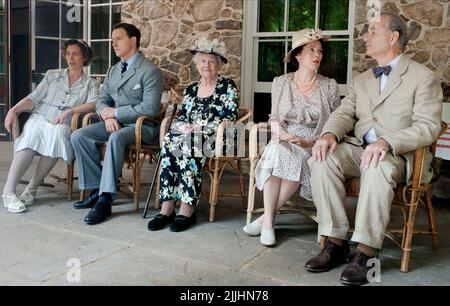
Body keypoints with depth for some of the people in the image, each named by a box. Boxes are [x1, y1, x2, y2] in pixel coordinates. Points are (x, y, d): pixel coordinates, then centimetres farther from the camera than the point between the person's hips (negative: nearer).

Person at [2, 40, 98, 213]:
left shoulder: (89, 84, 15)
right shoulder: (52, 75, 20)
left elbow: (93, 104, -5)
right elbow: (34, 98, 11)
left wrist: (69, 111, -18)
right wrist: (14, 110, -6)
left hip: (63, 126, -1)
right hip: (39, 120, 1)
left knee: (58, 134, -37)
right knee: (32, 135, -34)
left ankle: (31, 189, -29)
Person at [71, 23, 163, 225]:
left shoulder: (150, 71, -9)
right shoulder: (112, 71, 17)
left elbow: (150, 108, -19)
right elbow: (102, 101, 17)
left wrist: (115, 112, -15)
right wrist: (107, 116, -8)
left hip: (143, 126, -7)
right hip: (115, 123, 7)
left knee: (116, 137, -38)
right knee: (78, 136, -13)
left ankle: (105, 199, -33)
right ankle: (97, 188, -9)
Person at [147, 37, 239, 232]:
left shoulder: (227, 86, 5)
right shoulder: (190, 89, 20)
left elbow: (230, 117, -6)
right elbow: (182, 116, 17)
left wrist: (199, 127, -15)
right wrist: (183, 126, -8)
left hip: (216, 138, -4)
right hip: (188, 135, 4)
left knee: (187, 145, -35)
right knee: (169, 142, -29)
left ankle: (187, 210, -32)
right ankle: (166, 208, -32)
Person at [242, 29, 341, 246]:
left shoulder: (329, 86, 5)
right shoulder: (281, 83, 8)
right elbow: (274, 119, 9)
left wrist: (312, 142, -14)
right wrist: (284, 134, -14)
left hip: (314, 146, -1)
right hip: (283, 142, 1)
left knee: (296, 162, -34)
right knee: (277, 155, -34)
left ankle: (267, 218, -21)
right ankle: (269, 221, -30)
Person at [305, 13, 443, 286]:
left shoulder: (424, 77, 1)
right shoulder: (361, 80, 21)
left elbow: (428, 127, -10)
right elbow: (345, 114, 9)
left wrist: (387, 142, -28)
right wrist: (329, 134, -16)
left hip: (400, 154, -5)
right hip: (358, 149, 5)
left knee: (378, 168, -39)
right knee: (322, 160, -25)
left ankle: (366, 253, -30)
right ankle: (336, 243, -20)